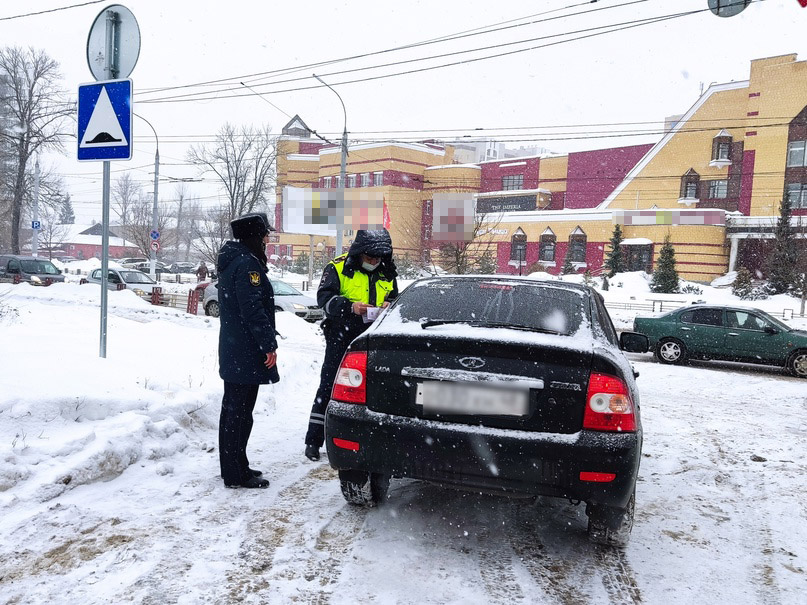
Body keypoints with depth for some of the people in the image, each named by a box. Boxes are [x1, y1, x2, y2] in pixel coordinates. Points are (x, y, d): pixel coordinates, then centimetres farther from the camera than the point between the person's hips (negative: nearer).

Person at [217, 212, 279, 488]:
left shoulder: (231, 261, 16)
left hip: (232, 351, 11)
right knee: (240, 413, -3)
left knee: (232, 409, 17)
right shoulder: (247, 264, -17)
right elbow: (253, 310, -23)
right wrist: (269, 344, -19)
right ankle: (236, 474, 5)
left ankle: (233, 467, 28)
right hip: (246, 354, -11)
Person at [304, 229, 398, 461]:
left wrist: (389, 305, -6)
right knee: (329, 387, -1)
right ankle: (313, 440, 7)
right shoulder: (338, 268, -5)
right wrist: (350, 306, -29)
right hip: (341, 337, -4)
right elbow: (324, 296, -13)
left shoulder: (387, 274, 10)